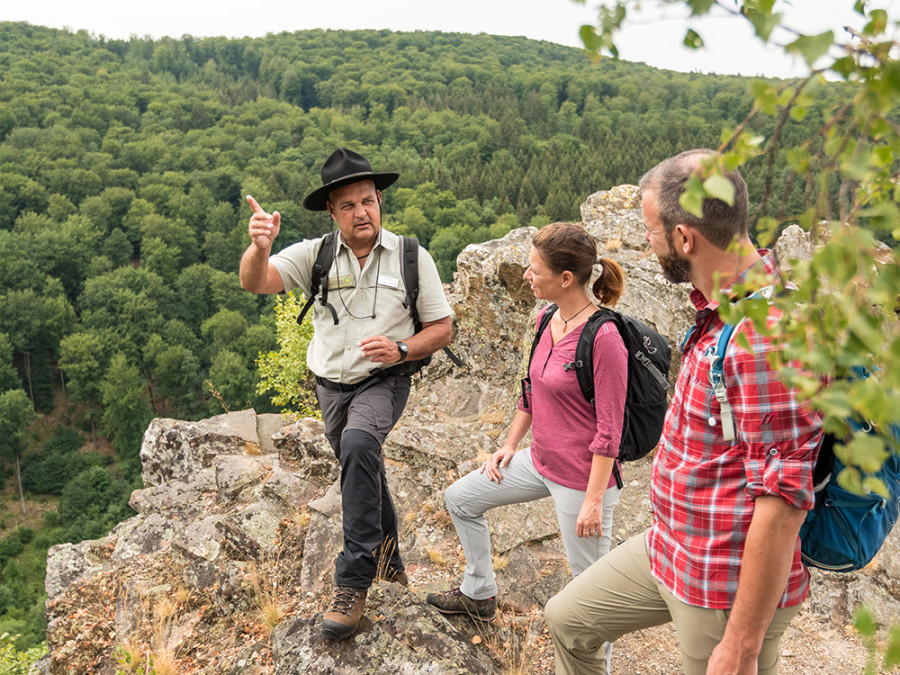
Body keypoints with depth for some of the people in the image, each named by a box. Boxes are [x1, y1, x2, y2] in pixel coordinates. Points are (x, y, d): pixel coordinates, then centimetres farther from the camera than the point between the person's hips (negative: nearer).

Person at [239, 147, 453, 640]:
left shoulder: (411, 257, -7)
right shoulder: (314, 256, -4)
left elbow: (441, 328, -3)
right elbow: (255, 282, -19)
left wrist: (401, 350, -22)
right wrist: (259, 247, -41)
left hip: (385, 381, -4)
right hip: (332, 385, 4)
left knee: (359, 443, -33)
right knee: (364, 474, 18)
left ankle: (353, 581, -24)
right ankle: (389, 562, 45)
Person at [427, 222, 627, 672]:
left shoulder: (604, 337, -24)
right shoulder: (547, 320, 1)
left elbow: (609, 430, -21)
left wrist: (594, 500, -19)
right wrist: (509, 445, 16)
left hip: (581, 478, -9)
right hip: (539, 461, 9)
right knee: (459, 498, 17)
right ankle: (479, 593, 37)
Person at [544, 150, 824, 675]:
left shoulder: (766, 334, -29)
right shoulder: (722, 308, 3)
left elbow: (783, 504, -29)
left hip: (730, 588, -9)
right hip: (670, 548, 9)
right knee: (569, 619, 20)